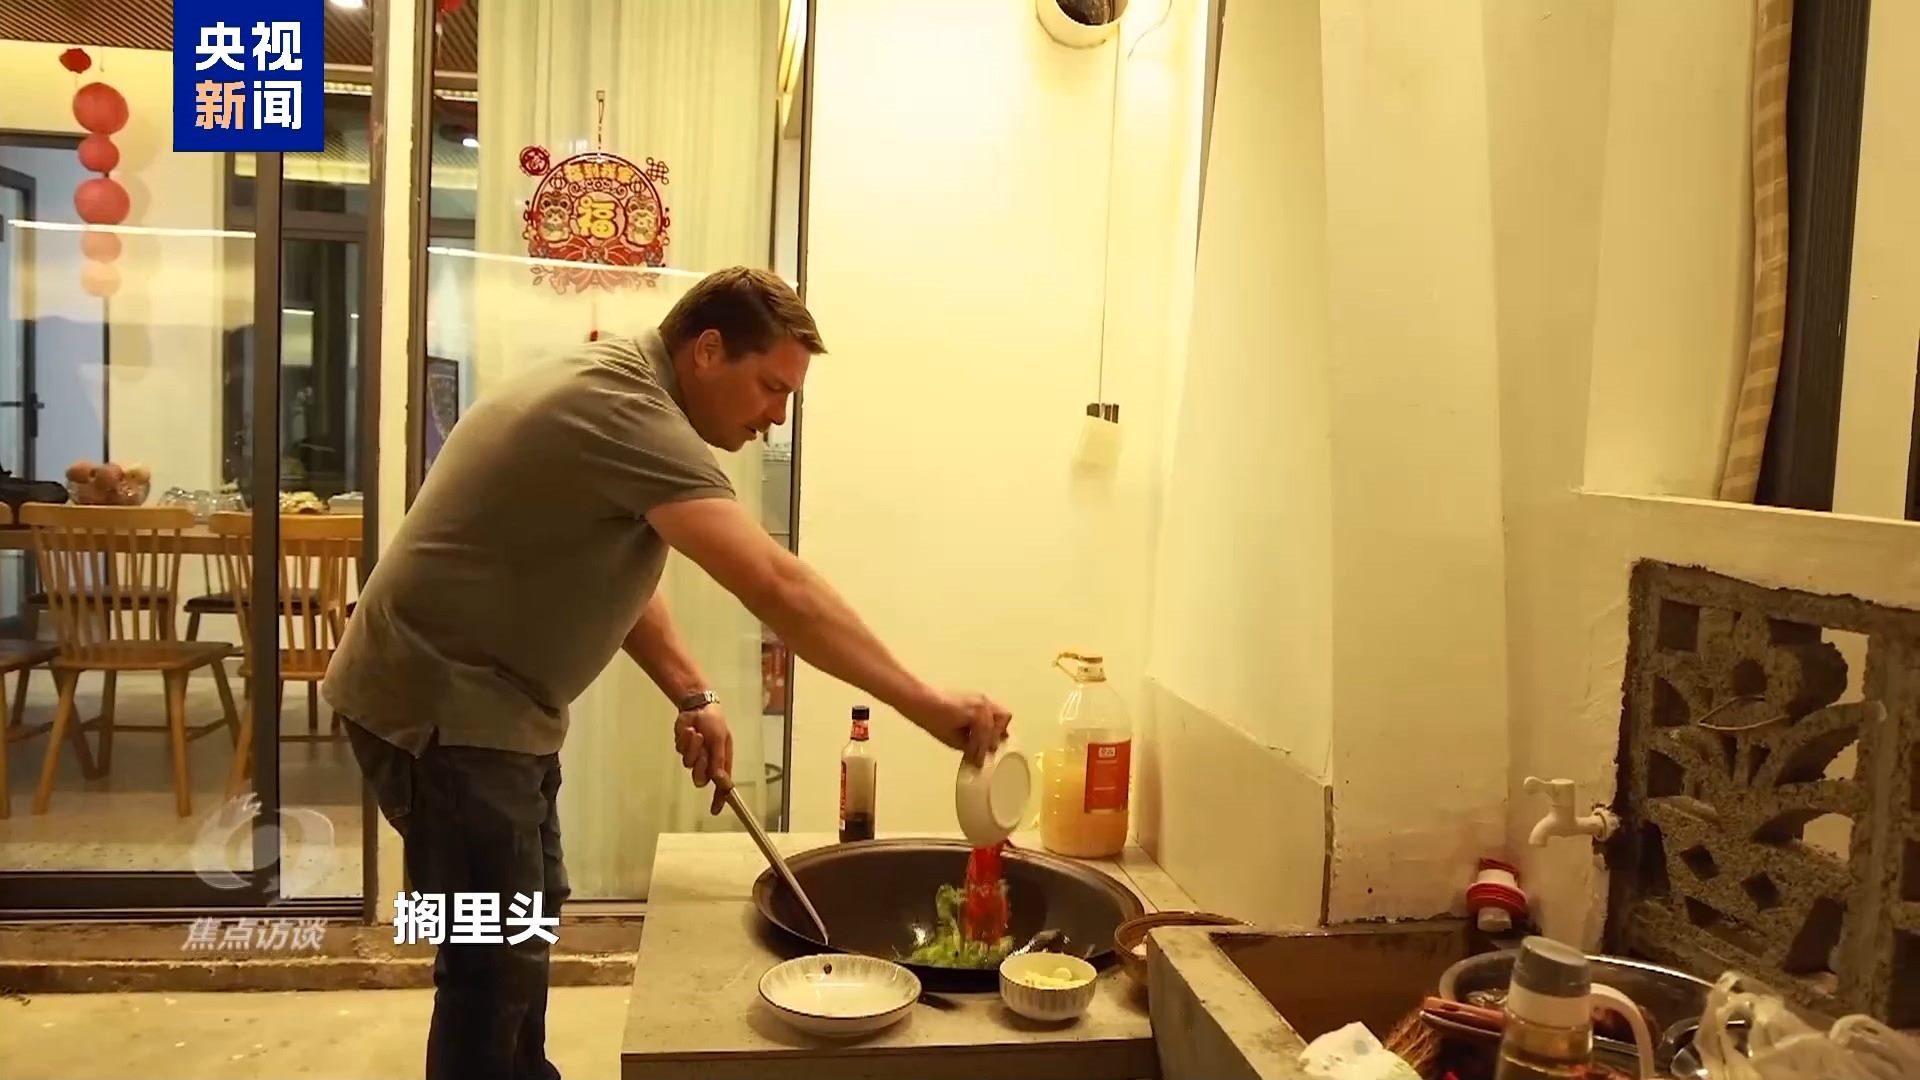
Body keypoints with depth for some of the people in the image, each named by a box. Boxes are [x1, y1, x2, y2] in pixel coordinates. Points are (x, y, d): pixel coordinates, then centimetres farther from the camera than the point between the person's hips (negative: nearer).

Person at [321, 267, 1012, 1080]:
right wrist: (924, 705, -28)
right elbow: (776, 588, -32)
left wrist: (691, 697, 2)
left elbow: (610, 569, 13)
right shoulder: (624, 412, -26)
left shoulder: (622, 393, 8)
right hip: (441, 705, -10)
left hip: (490, 700, 10)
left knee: (525, 924, 21)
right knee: (496, 959, -3)